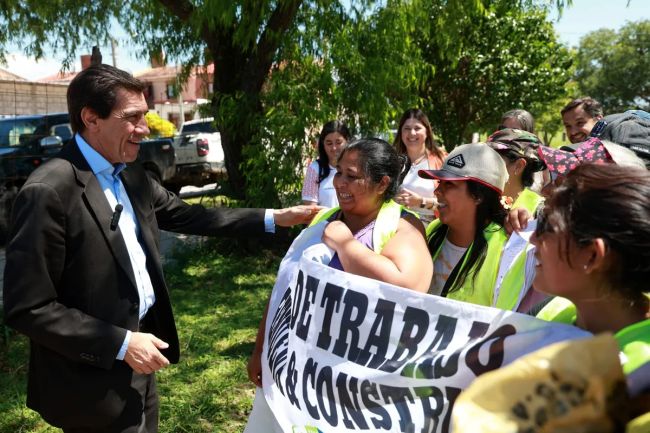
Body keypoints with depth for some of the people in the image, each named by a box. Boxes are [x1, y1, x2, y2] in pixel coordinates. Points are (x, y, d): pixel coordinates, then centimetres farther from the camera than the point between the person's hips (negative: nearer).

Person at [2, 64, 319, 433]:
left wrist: (276, 218, 2)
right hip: (96, 381, -7)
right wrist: (121, 344, -21)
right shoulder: (49, 192, -22)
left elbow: (188, 216, 7)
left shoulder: (131, 176, 2)